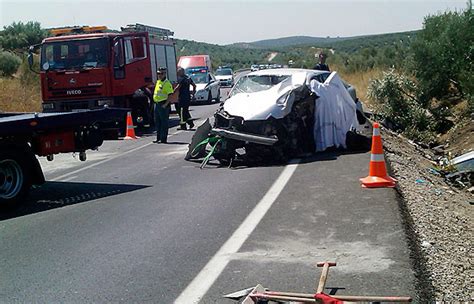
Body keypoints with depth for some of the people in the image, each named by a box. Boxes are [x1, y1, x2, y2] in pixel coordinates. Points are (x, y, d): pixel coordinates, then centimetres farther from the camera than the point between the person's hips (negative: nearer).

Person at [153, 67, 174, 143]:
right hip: (157, 104, 9)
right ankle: (158, 138, 22)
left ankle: (163, 139, 2)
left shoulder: (167, 83, -13)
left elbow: (171, 95, -19)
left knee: (164, 122, -3)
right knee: (157, 122, 13)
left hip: (163, 105, -9)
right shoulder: (158, 82, 14)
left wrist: (165, 104, -21)